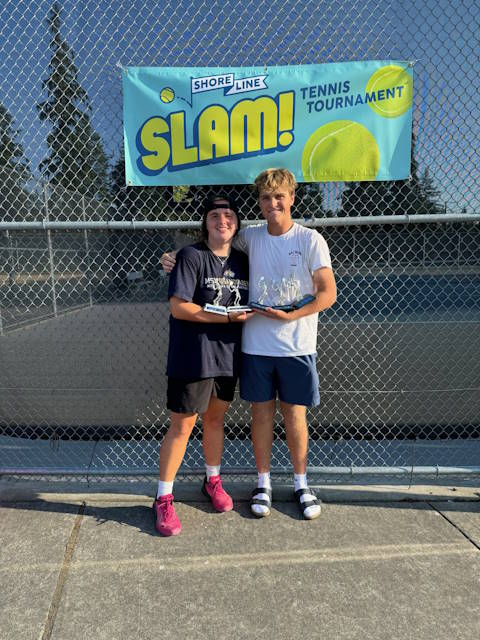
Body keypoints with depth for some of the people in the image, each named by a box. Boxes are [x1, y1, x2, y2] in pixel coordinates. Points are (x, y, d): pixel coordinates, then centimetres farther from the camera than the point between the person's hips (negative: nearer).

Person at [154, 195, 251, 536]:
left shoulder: (242, 261, 9)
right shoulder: (191, 256, -10)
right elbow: (178, 307, -18)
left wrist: (248, 315, -3)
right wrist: (227, 317, -19)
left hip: (227, 354, 6)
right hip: (193, 355, -6)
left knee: (216, 418, 19)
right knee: (182, 426, 2)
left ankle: (213, 480, 39)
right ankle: (163, 499, 18)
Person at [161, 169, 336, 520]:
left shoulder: (310, 239, -4)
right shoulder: (250, 237, 4)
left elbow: (328, 293, -6)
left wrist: (290, 315, -17)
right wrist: (176, 257, 3)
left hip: (296, 345, -2)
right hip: (256, 343, 2)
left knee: (295, 414, 8)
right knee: (261, 411, 10)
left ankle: (301, 484, 27)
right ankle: (264, 483, 28)